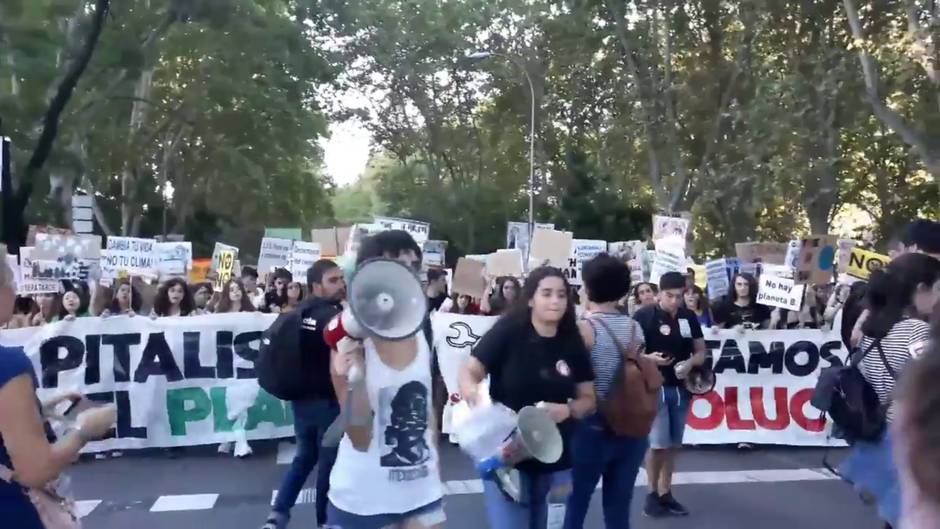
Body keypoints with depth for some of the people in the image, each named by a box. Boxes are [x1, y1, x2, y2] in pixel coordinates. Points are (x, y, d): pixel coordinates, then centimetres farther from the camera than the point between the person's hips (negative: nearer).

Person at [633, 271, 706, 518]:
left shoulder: (689, 317, 6)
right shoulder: (644, 316, -9)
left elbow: (701, 351, 10)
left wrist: (689, 363, -11)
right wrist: (648, 358, -26)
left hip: (681, 388, 5)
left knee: (673, 445, 11)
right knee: (658, 443, -5)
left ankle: (665, 494, 22)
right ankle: (652, 494, 12)